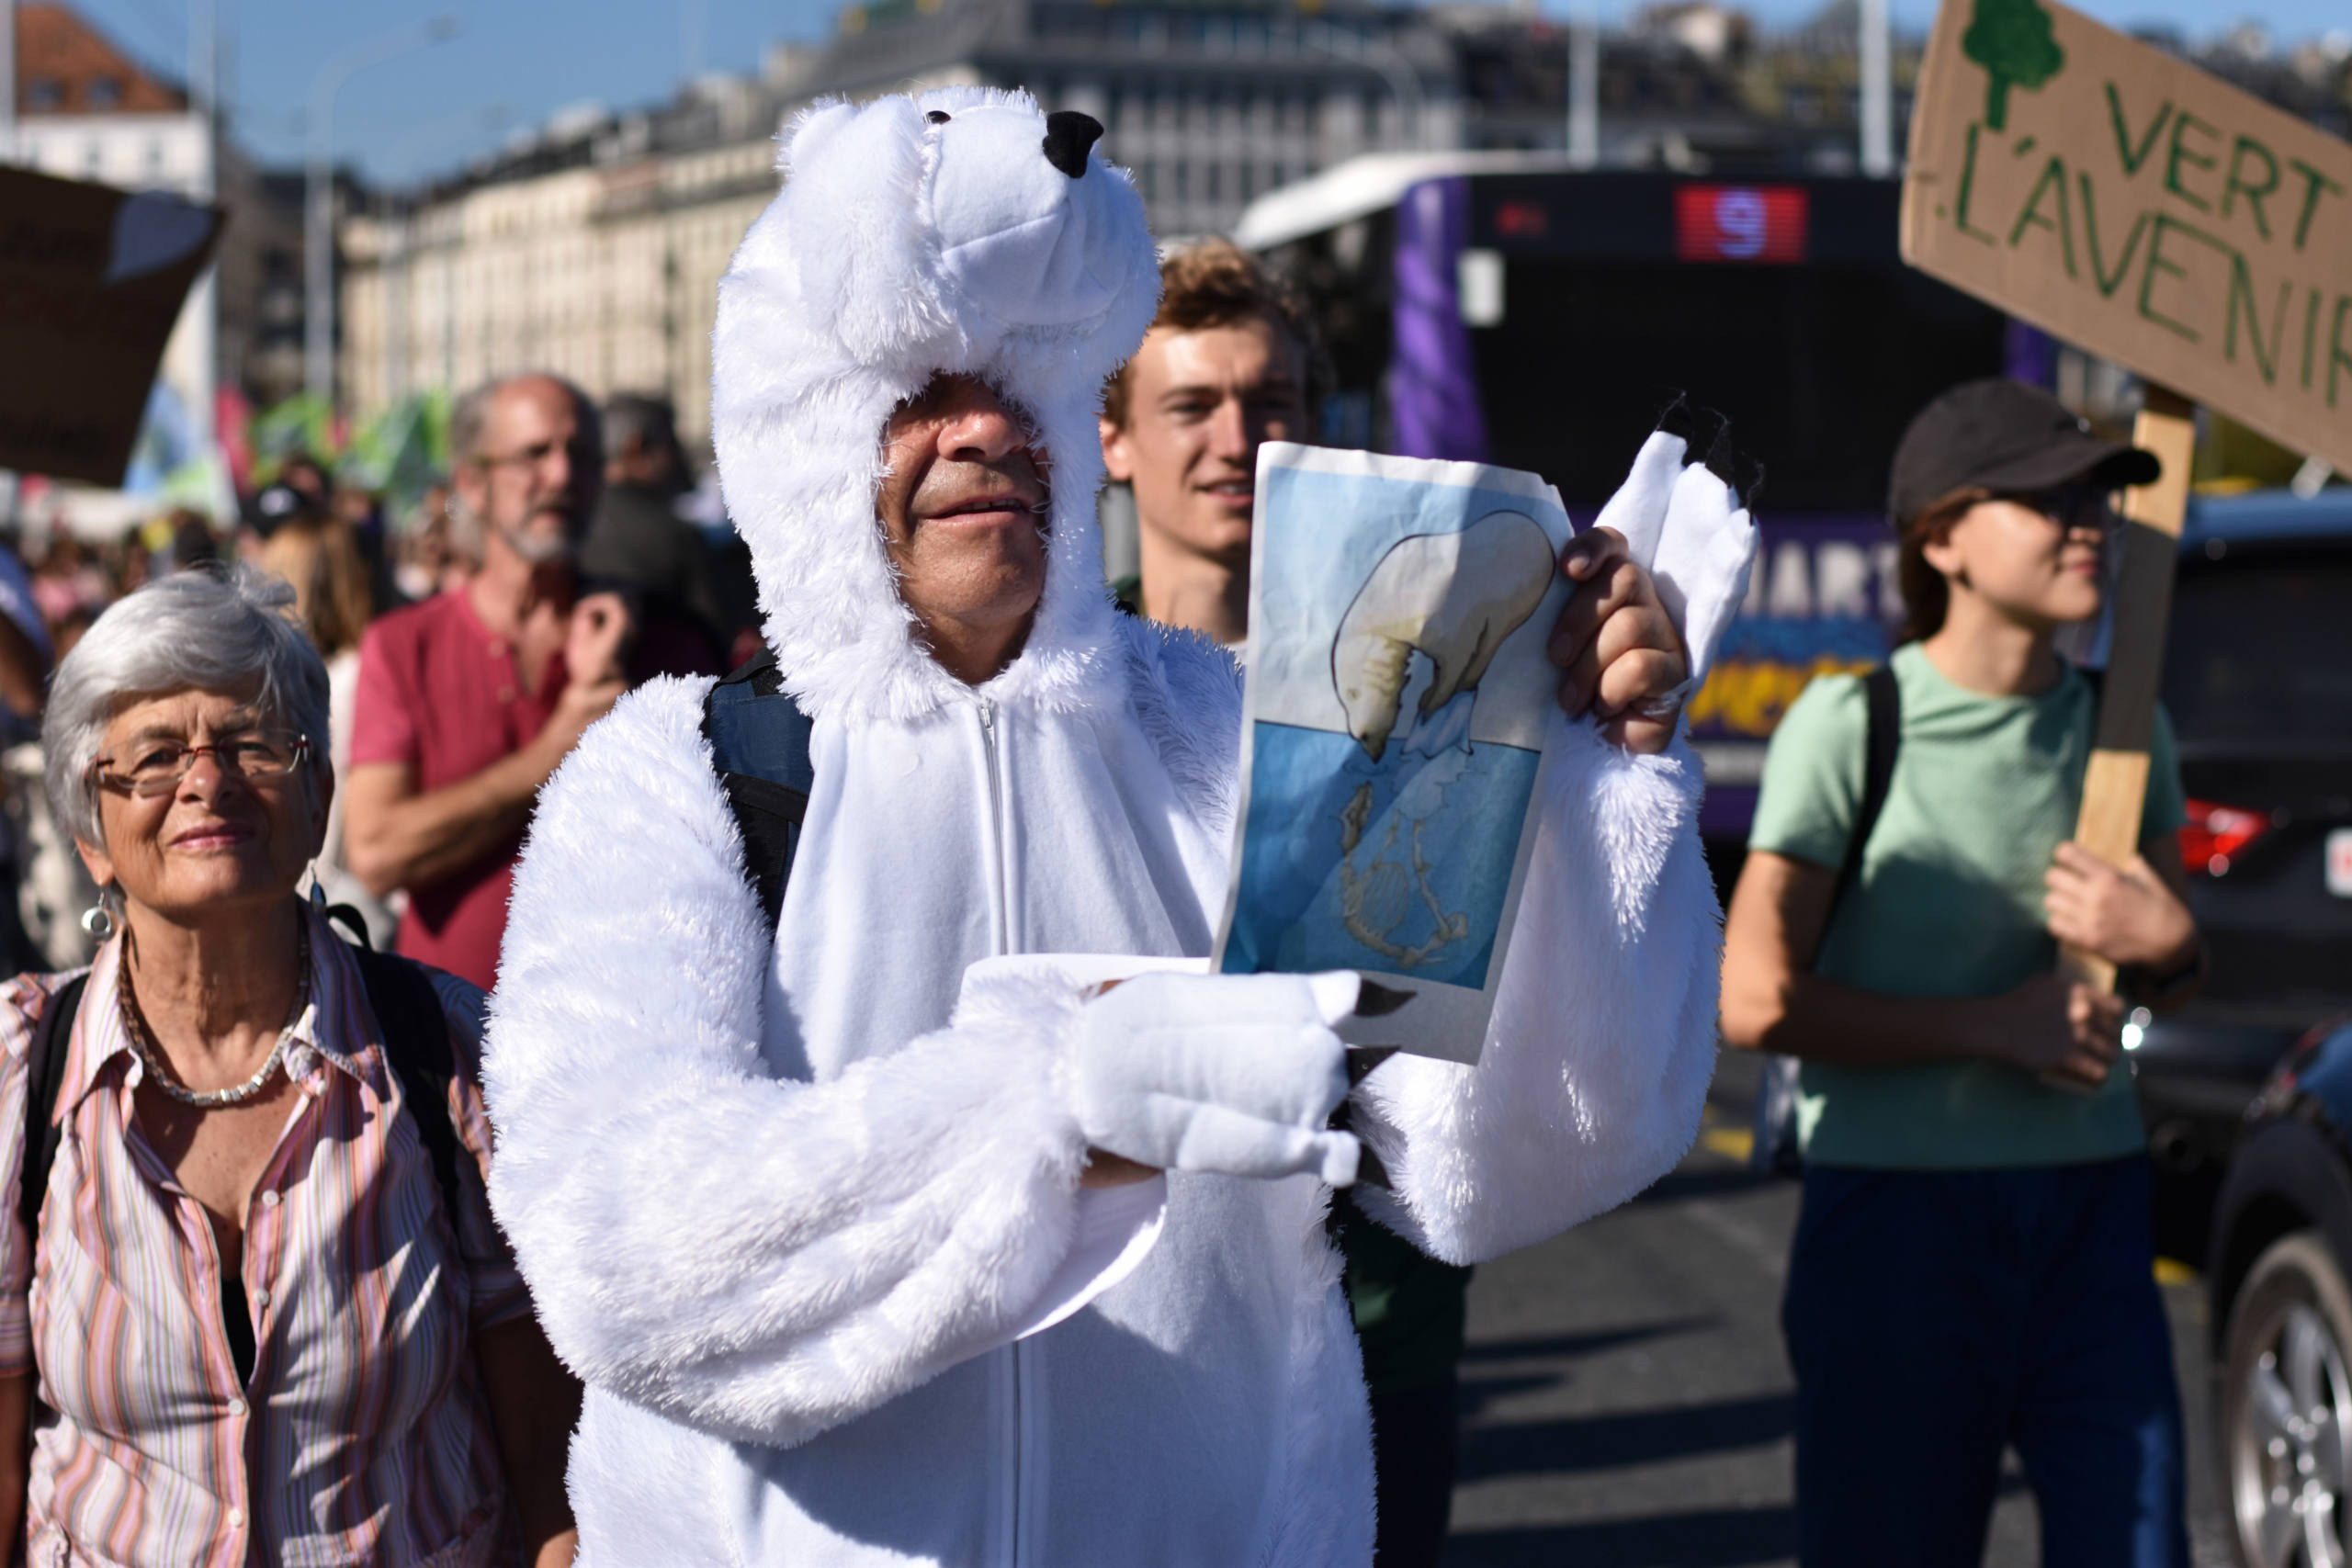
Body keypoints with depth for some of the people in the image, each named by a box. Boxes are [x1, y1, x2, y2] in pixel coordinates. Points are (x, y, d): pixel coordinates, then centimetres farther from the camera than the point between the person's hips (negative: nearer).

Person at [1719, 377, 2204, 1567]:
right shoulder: (1848, 725, -7)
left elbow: (2176, 977, 20)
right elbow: (1756, 1000, -12)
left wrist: (2161, 943, -3)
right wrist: (1993, 1028, -11)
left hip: (2090, 1205, 4)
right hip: (1897, 1205, -4)